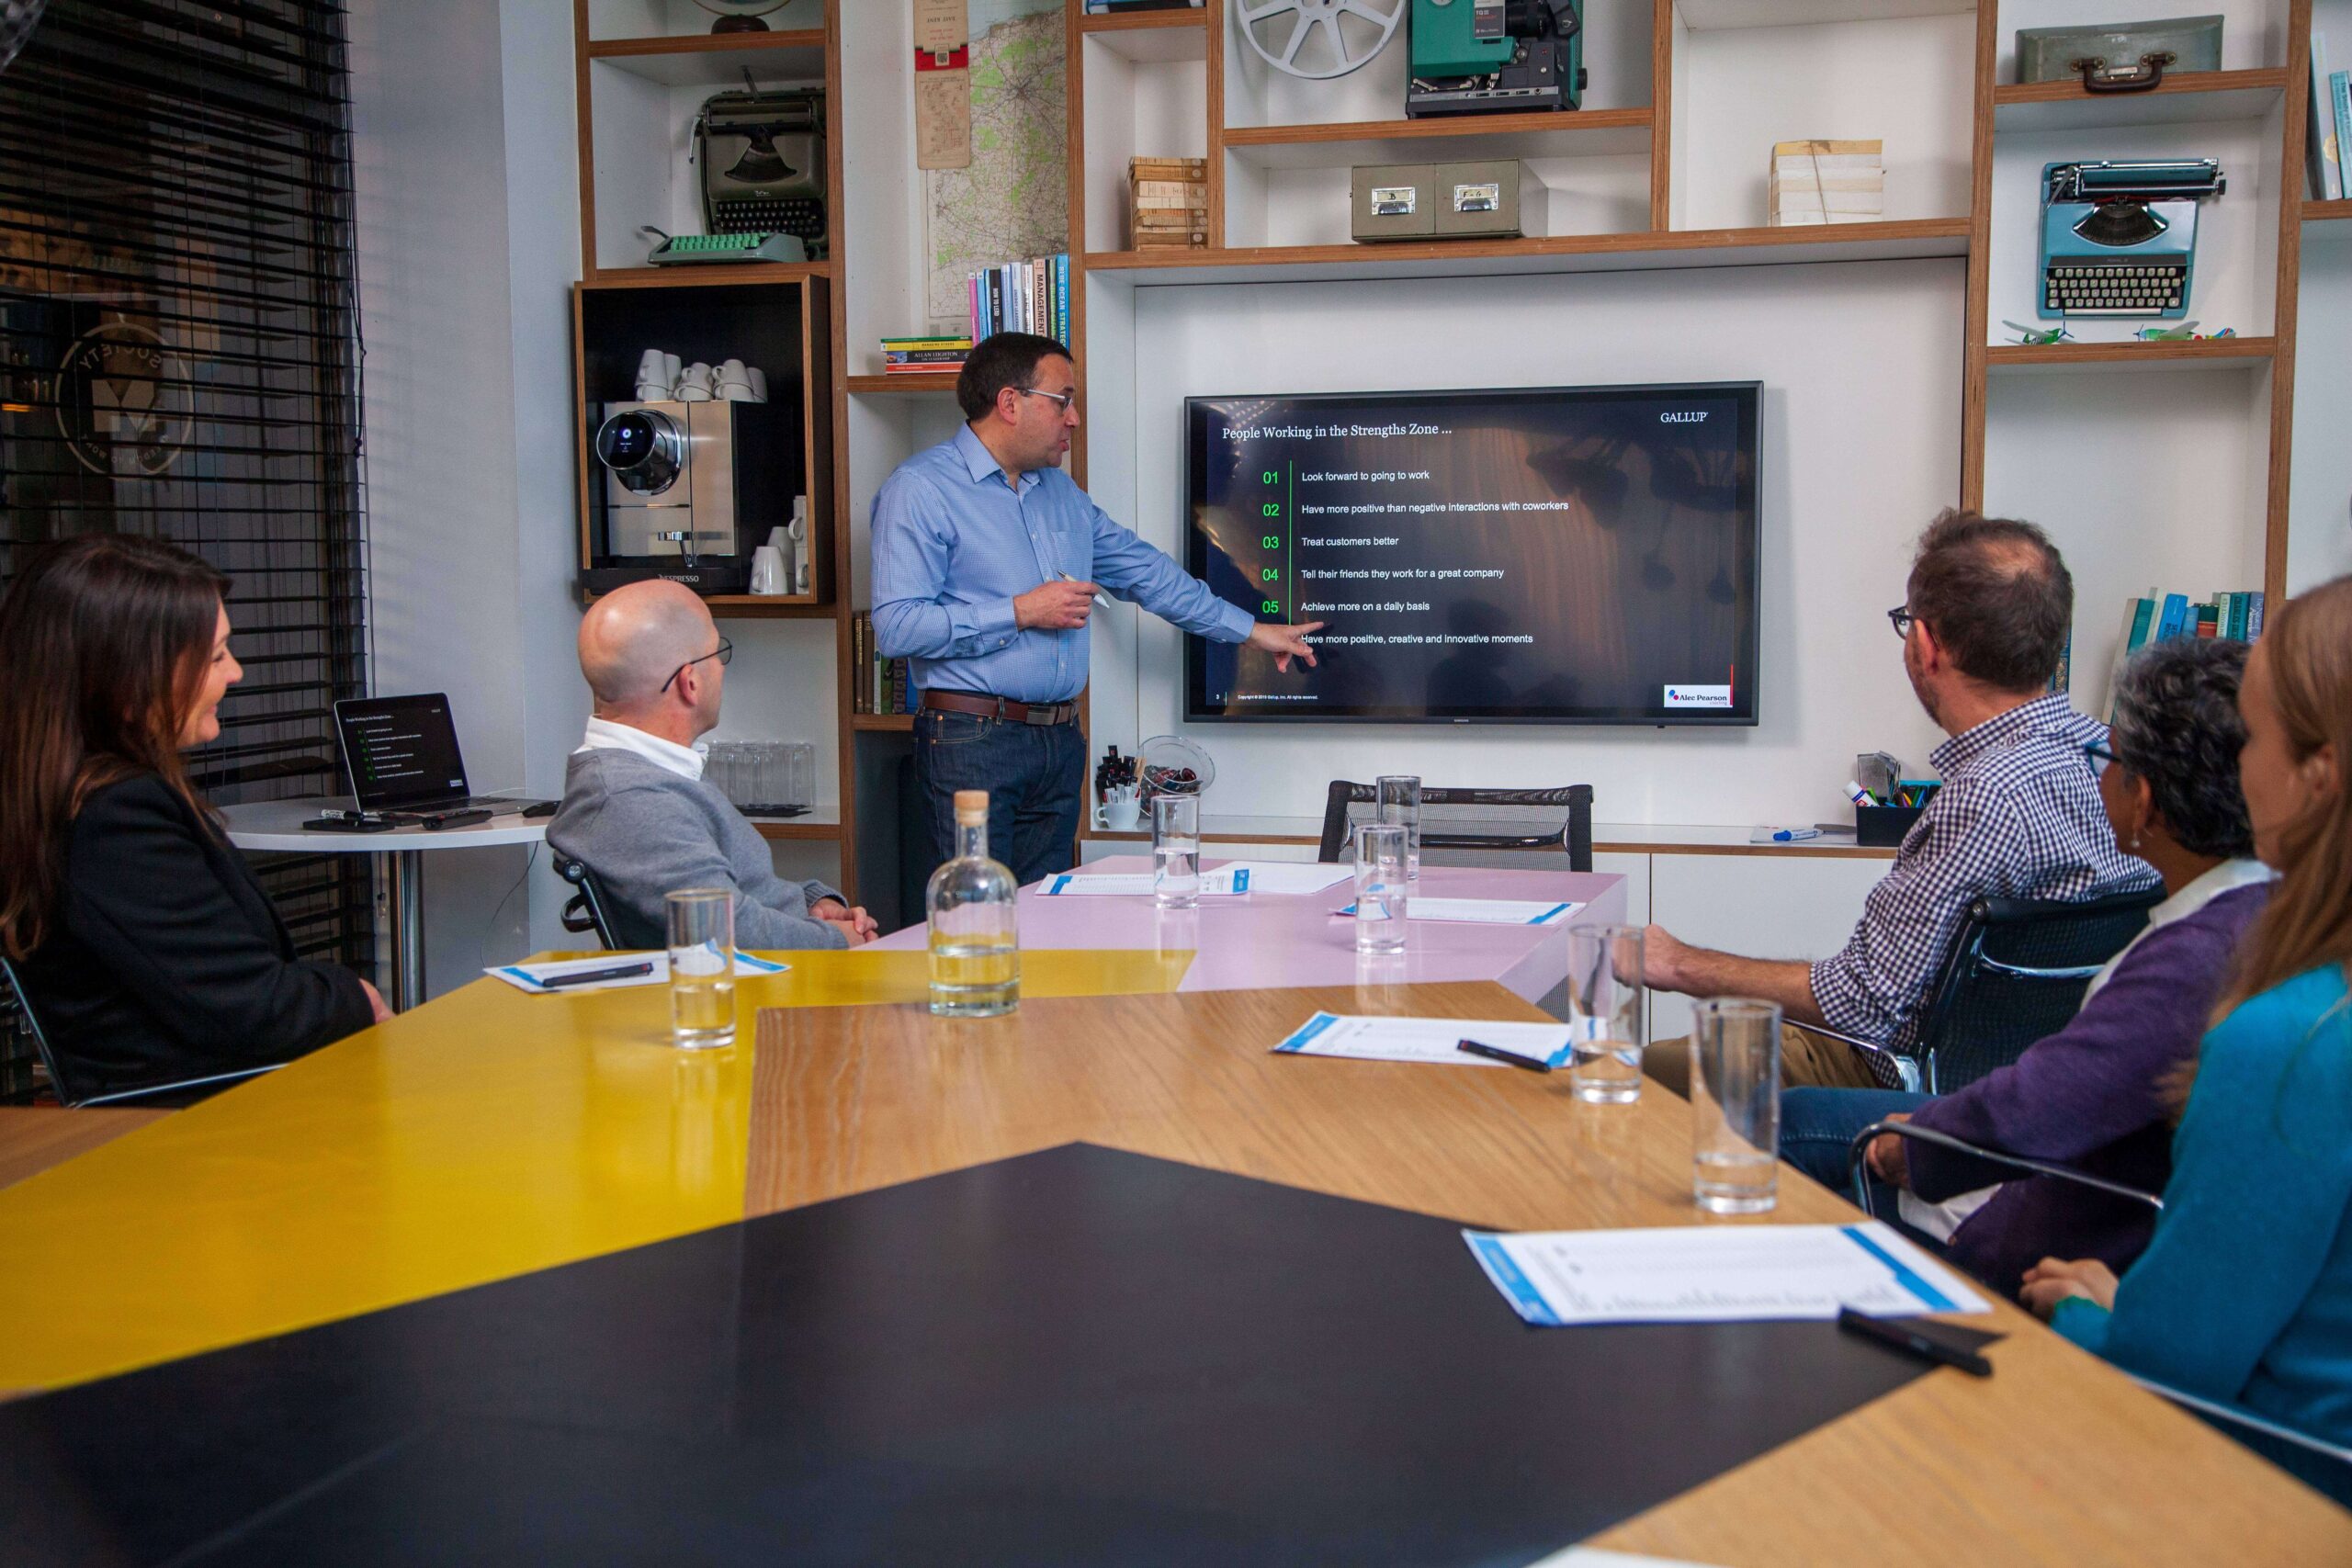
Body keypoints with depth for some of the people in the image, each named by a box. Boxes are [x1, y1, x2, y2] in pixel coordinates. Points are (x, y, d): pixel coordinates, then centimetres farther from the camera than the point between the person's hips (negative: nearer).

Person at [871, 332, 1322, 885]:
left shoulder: (1062, 492, 18)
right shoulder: (920, 489, -7)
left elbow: (1144, 570, 24)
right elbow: (896, 626, -16)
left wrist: (1252, 630, 23)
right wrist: (1020, 613, -13)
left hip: (1059, 739, 7)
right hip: (972, 738, -7)